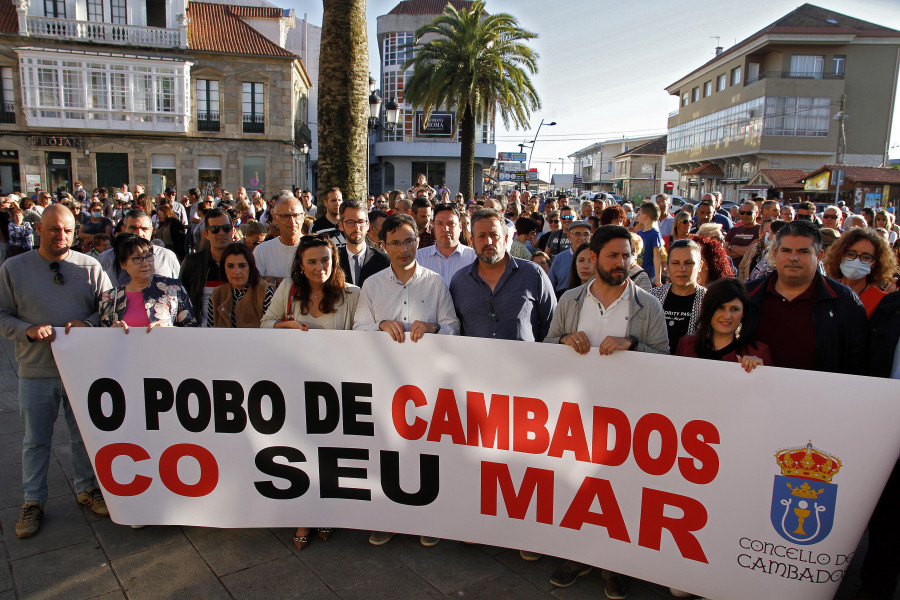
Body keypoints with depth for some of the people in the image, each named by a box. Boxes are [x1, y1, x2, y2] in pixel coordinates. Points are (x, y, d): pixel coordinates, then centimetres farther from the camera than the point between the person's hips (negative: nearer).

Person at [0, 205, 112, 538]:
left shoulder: (90, 267, 1)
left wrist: (89, 323, -17)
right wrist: (29, 330, -17)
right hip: (35, 370, 0)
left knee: (85, 434, 13)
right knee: (35, 440, 12)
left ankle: (87, 489, 32)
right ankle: (33, 501, 28)